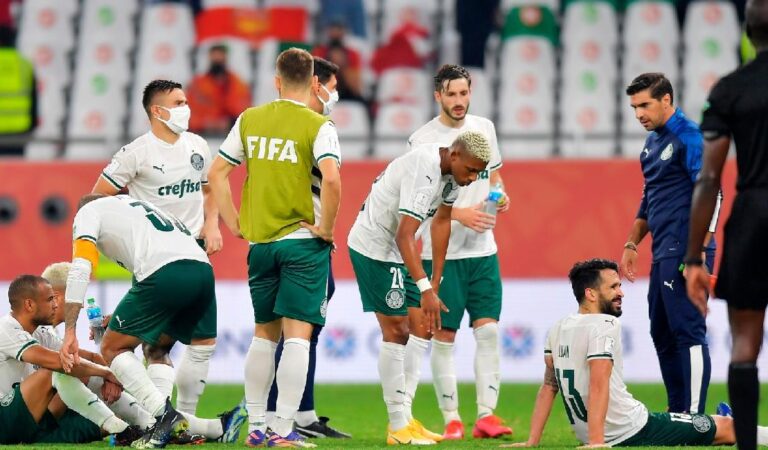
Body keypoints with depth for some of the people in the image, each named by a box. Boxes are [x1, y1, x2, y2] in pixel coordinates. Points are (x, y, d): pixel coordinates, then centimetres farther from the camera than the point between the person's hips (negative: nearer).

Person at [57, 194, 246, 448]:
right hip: (204, 273, 7)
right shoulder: (131, 204, 40)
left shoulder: (88, 211, 18)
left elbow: (80, 270, 2)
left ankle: (166, 417, -12)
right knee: (155, 351, 25)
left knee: (113, 348, 6)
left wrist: (70, 333, -2)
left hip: (165, 274, -7)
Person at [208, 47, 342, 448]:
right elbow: (331, 178, -24)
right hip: (304, 241, -5)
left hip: (260, 241, 5)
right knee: (297, 335, -4)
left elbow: (216, 173, 7)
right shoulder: (317, 126, -8)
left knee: (264, 334, 15)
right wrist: (326, 228, -12)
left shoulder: (249, 120, 7)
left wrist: (234, 224, 11)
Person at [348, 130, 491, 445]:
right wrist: (425, 290, -39)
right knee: (396, 331, -9)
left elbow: (441, 220, 11)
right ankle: (399, 428, -5)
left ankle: (403, 420, 11)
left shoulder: (452, 170, -1)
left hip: (395, 251, 9)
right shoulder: (424, 172, -31)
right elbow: (404, 236, -35)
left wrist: (436, 281, 12)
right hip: (373, 246, -9)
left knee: (411, 329, 7)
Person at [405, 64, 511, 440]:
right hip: (441, 253, -4)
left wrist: (501, 195, 0)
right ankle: (451, 419, 6)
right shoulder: (423, 140, -7)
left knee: (488, 331, -2)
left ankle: (486, 415, 1)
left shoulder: (484, 128, 8)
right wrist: (461, 214, -20)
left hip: (483, 250, 4)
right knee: (444, 336, -1)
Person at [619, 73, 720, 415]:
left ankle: (694, 416, -10)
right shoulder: (652, 142, 18)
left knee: (688, 332, -10)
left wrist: (700, 251, -22)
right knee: (662, 334, 11)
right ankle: (678, 412, 16)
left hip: (684, 253, -10)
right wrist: (631, 244, 25)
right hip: (662, 255, 10)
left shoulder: (689, 137, -10)